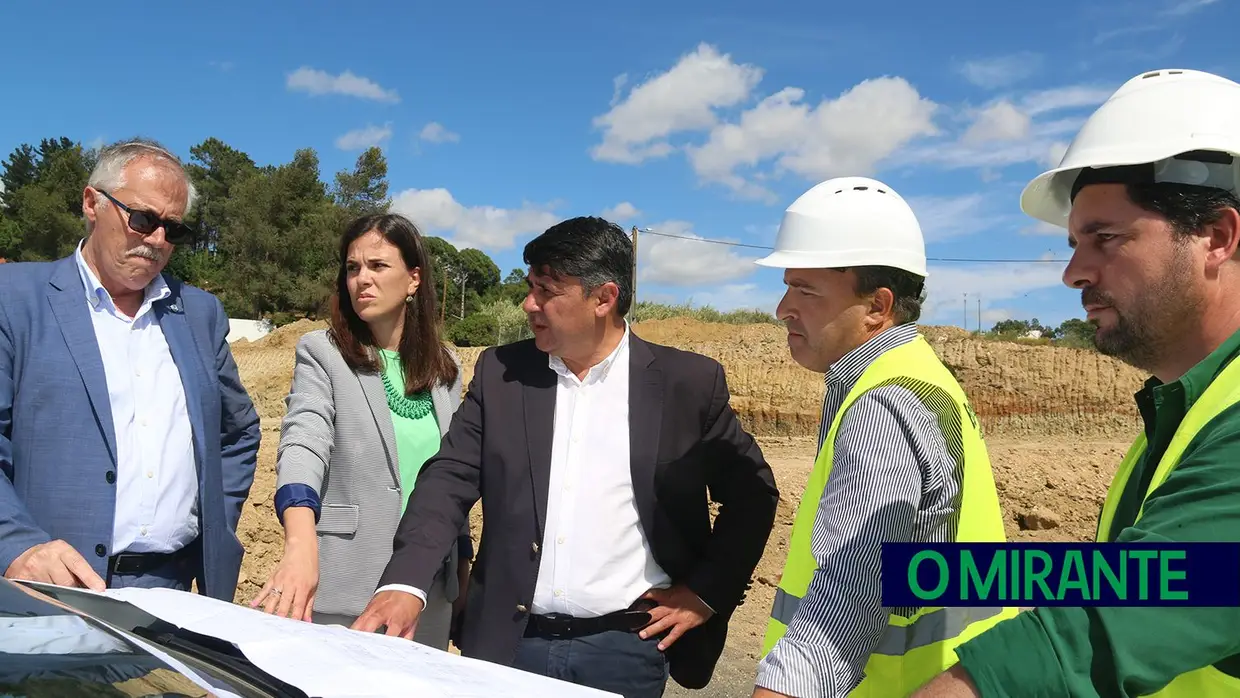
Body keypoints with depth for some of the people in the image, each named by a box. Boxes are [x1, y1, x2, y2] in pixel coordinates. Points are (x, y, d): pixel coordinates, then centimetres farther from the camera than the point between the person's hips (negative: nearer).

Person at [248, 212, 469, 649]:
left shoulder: (444, 368, 8)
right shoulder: (321, 353, -5)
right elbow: (303, 445, -22)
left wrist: (464, 566, 14)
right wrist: (301, 546, -39)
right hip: (346, 586, -4)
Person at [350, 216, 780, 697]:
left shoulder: (688, 382, -5)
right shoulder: (500, 373, 1)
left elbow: (752, 492, 4)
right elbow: (450, 479, -2)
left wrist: (708, 592, -2)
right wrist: (405, 582, -16)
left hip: (627, 648, -2)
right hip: (509, 641, 2)